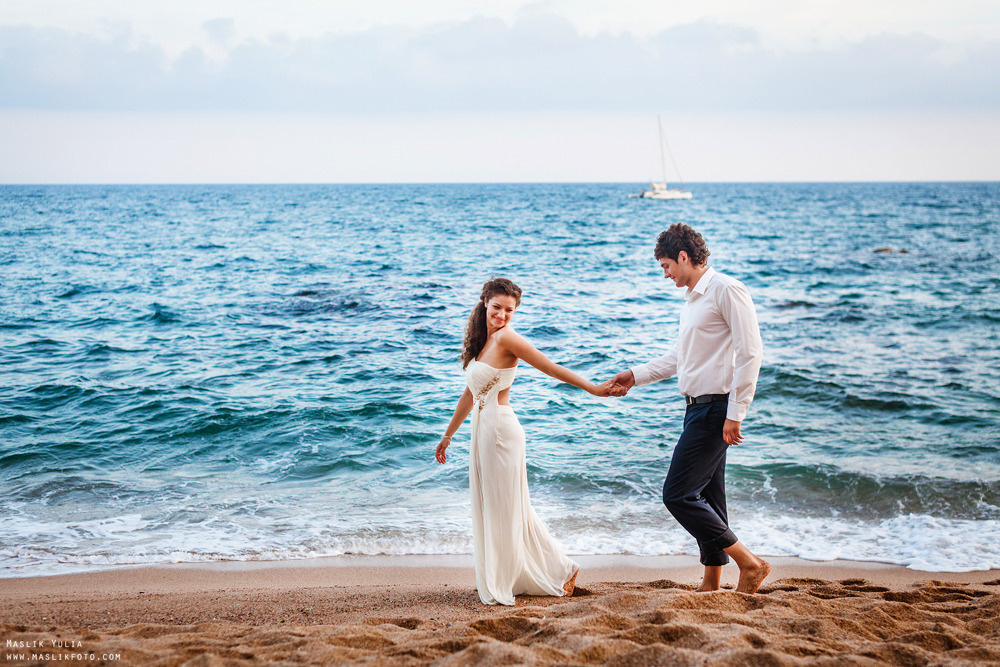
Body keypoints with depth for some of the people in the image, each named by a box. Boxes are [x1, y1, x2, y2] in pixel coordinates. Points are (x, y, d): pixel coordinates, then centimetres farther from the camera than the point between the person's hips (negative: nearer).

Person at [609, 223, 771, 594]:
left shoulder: (726, 290, -12)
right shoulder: (692, 299, 17)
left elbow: (750, 354, -18)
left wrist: (735, 414, -20)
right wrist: (635, 375, 27)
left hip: (715, 408, -10)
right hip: (699, 408, 10)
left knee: (678, 494, -11)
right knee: (706, 497, 12)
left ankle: (749, 563, -5)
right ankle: (711, 582, 20)